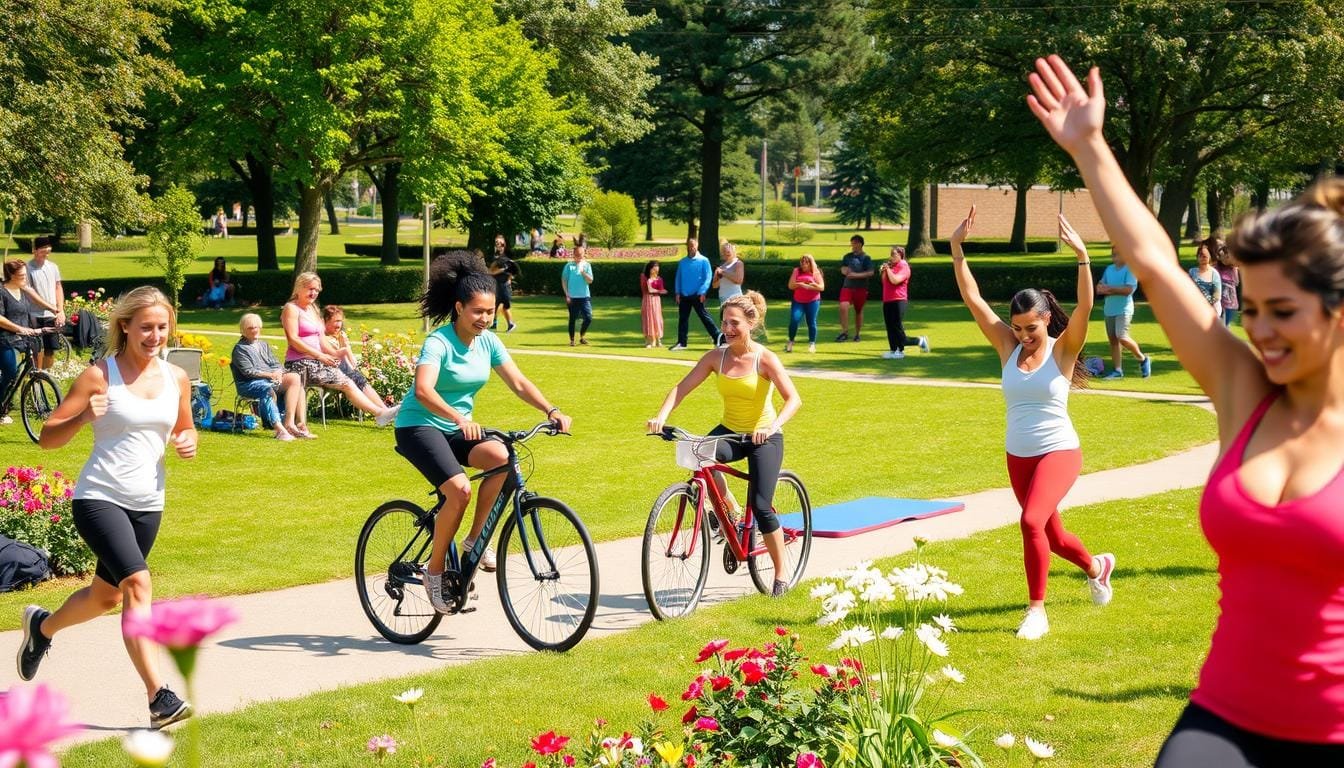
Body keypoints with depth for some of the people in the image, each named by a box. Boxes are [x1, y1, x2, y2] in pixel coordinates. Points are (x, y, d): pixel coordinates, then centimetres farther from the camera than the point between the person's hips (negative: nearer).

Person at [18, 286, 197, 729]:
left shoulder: (176, 379, 6)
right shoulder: (99, 375, -8)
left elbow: (185, 428, 23)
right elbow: (47, 438, -7)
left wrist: (188, 442, 0)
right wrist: (83, 417, -26)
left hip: (147, 505, 6)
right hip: (98, 498, -6)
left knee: (107, 597, 18)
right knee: (138, 583, -24)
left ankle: (42, 627, 50)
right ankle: (158, 699, -25)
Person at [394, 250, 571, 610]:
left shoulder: (489, 342, 0)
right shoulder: (438, 342, -20)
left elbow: (519, 383, -1)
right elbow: (423, 390, -35)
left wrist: (551, 411, -18)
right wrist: (460, 419, -51)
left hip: (459, 427, 6)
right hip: (419, 426, -6)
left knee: (502, 458, -24)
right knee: (459, 489, -29)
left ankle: (475, 539, -8)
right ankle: (435, 570, -9)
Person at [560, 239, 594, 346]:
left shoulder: (587, 265, 4)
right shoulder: (569, 266, 0)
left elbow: (590, 280, -3)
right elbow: (564, 280, 2)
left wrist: (582, 271, -16)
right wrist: (567, 295, -4)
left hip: (585, 296, 1)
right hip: (572, 297, -1)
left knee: (588, 318, -7)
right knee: (572, 319, 4)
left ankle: (582, 336, 15)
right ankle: (572, 340, 14)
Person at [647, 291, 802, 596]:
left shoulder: (765, 359, -15)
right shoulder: (716, 357, -4)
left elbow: (794, 399, -23)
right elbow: (682, 388, -7)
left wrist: (774, 426, -42)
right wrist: (661, 417, -25)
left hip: (763, 437, -3)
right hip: (730, 432, 3)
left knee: (761, 507, -12)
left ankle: (781, 576, 8)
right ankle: (729, 512, -7)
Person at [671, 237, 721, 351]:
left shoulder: (703, 261, -2)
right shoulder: (682, 262, 11)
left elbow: (707, 277, -7)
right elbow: (678, 277, 13)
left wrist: (702, 292, -16)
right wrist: (678, 292, 2)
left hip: (697, 295, -5)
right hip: (684, 295, 5)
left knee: (704, 317, -7)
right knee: (682, 319, 6)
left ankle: (718, 339, -5)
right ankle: (681, 343, 12)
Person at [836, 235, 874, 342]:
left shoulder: (866, 258, -5)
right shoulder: (847, 256, 9)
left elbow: (870, 272, -12)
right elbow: (843, 269, 19)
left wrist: (856, 275, -20)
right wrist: (845, 271, -5)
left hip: (860, 288, -3)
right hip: (847, 286, 3)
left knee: (858, 311, 8)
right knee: (843, 307, -18)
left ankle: (857, 334, 23)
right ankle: (845, 332, -13)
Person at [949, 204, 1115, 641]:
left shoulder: (1062, 350, -9)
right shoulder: (1008, 348, 0)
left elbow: (1085, 308, -26)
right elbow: (972, 299, -5)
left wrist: (1082, 256, -35)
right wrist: (956, 249, -13)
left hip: (1059, 452, -6)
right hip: (1017, 456, 6)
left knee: (1032, 522, -27)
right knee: (1051, 536, 19)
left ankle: (1037, 610, -15)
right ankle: (1097, 567, 51)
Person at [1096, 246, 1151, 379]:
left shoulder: (1130, 269, -8)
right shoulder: (1109, 269, 12)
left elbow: (1128, 289, -17)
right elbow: (1099, 288, 10)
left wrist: (1109, 289, -13)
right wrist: (1116, 291, -9)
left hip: (1124, 309, -7)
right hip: (1109, 309, 7)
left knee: (1122, 337, -17)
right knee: (1112, 340, 6)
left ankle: (1143, 359, 5)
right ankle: (1117, 370, 12)